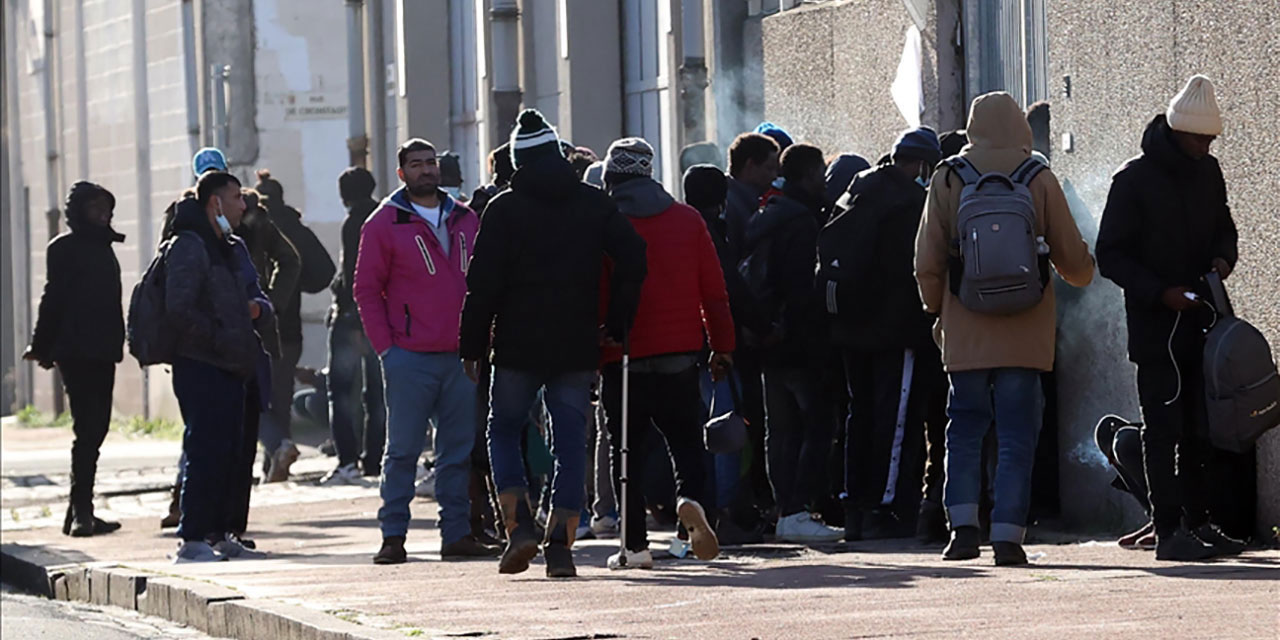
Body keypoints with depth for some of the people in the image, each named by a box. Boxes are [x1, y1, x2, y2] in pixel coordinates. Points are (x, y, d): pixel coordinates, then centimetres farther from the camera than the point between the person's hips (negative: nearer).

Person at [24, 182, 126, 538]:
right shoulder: (65, 248, -4)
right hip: (77, 353, -8)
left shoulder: (103, 248, 19)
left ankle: (81, 511, 14)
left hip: (102, 353, 8)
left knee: (95, 429, 8)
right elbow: (54, 299, -7)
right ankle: (81, 511, -13)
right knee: (88, 430, -12)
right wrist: (44, 347, -10)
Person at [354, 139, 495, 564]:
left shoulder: (465, 220, 13)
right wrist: (385, 347, -8)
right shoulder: (384, 224, 0)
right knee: (403, 450, -2)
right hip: (410, 358, -4)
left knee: (459, 449, 6)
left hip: (461, 355, 4)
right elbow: (366, 289, 0)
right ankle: (393, 537, 2)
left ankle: (457, 534, 10)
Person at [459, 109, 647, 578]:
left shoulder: (503, 209, -3)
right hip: (578, 346, 2)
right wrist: (616, 326, 7)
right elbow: (632, 261, 0)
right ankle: (560, 544, -5)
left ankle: (519, 525, -5)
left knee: (503, 432, 12)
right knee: (571, 442, 4)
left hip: (519, 346, -2)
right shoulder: (594, 204, 5)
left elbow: (483, 284, -6)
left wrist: (472, 347, 1)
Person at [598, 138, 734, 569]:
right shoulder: (687, 219, 5)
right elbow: (714, 290, 6)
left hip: (621, 356, -2)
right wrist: (722, 347, 12)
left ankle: (635, 544, 1)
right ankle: (692, 498, -20)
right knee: (685, 437, 10)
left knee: (627, 450, 5)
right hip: (680, 355, 2)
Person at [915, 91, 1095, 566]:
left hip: (965, 332, 1)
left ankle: (963, 526, 0)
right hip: (1025, 333, -1)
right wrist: (1082, 275, 26)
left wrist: (938, 311, 18)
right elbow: (1073, 259, 3)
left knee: (964, 429, 11)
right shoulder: (1040, 180, -2)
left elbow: (927, 262, 2)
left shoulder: (947, 179, 0)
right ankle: (1008, 535, -4)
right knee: (1017, 434, 2)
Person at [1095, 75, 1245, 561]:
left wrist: (1222, 257, 1)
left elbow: (1223, 227, 24)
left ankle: (1198, 521, 16)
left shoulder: (1208, 172, 10)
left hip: (1201, 321, 6)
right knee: (1164, 429, -7)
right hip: (1154, 325, -6)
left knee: (1202, 429, 8)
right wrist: (1161, 293, -18)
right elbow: (1109, 256, -8)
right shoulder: (1134, 180, -8)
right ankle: (1168, 529, -6)